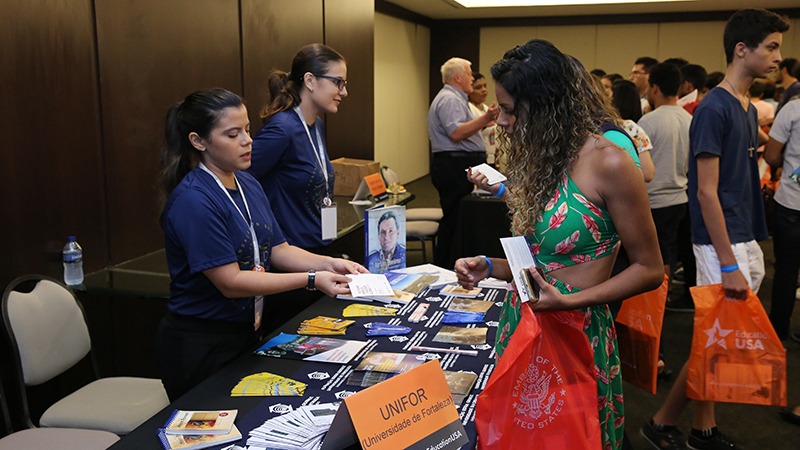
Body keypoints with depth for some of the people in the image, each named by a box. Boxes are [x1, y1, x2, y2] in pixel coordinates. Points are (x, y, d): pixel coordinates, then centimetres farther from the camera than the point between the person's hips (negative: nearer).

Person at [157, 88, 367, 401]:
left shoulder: (249, 186, 5)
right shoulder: (192, 201, -22)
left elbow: (278, 249, 6)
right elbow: (230, 282, -24)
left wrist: (328, 264, -11)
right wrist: (311, 280, -25)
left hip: (247, 334, 8)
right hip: (201, 347, -8)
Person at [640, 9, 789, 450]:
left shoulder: (749, 110, 13)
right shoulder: (714, 108, -14)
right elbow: (707, 191, -18)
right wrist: (729, 264, -21)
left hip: (745, 240, 8)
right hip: (721, 244, -8)